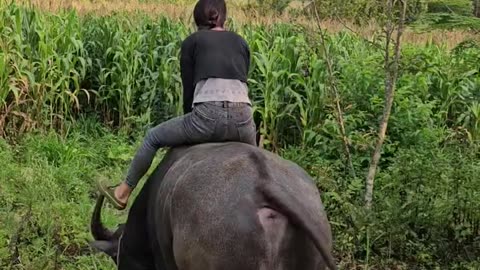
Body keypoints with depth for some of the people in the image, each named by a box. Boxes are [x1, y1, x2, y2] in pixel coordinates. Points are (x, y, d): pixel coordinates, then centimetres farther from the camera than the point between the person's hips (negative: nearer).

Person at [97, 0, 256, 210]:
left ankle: (122, 193, 31)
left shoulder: (192, 42, 16)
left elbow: (188, 89, 14)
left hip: (208, 114, -3)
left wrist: (191, 125, 29)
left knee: (153, 138, 22)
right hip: (243, 118, 3)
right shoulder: (241, 42, 25)